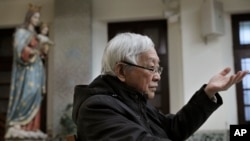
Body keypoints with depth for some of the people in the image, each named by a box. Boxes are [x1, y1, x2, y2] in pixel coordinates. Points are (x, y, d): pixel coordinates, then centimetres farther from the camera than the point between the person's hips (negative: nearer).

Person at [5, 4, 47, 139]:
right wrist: (31, 52, -28)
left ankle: (30, 127, 0)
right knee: (28, 93, -21)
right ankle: (17, 124, -18)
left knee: (35, 97, 1)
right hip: (26, 68, -8)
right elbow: (19, 48, -16)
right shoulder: (21, 31, -2)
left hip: (35, 68, 8)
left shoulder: (34, 34, 21)